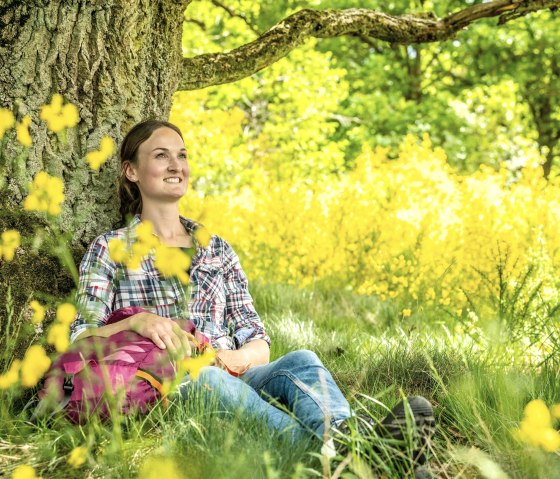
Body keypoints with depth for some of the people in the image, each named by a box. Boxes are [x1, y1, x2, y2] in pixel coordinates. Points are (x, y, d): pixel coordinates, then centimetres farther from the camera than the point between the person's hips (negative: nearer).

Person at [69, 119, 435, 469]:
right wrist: (136, 321, -19)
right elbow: (80, 343, 1)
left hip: (231, 380, 4)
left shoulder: (218, 251, 21)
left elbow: (259, 346, 15)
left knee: (301, 363, -28)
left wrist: (236, 358, -10)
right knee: (202, 377, -39)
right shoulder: (110, 249, 11)